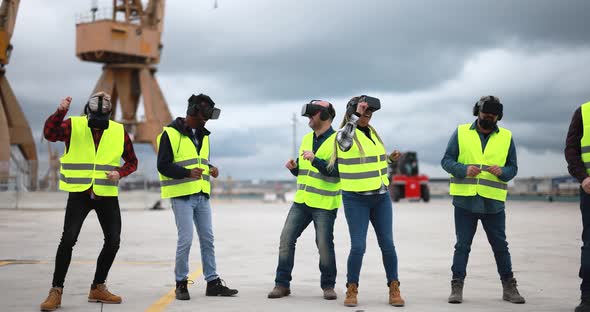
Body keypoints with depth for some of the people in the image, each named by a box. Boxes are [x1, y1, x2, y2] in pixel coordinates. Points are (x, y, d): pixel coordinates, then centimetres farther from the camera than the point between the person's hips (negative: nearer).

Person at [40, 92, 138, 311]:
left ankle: (98, 288, 23)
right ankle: (56, 291, 0)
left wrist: (120, 172, -10)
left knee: (113, 241, 5)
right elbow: (49, 134, -25)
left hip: (107, 195, 3)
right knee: (68, 239, -11)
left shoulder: (119, 131, 1)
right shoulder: (73, 126, -6)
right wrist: (60, 112, -40)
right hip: (79, 194, -3)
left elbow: (132, 161, 10)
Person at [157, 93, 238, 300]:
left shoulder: (203, 135, 15)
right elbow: (163, 165, -12)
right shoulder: (171, 133, -8)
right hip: (182, 195, -7)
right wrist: (187, 172, -25)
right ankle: (181, 283, 8)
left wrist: (210, 168, 3)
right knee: (185, 240, -8)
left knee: (207, 239, 8)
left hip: (202, 195, 7)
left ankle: (213, 283, 16)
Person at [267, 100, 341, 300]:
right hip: (301, 201, 7)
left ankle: (328, 286, 16)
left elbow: (337, 171, -20)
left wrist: (315, 160, -29)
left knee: (324, 245, -1)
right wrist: (294, 167, -2)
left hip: (324, 204, -7)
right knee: (286, 239, 2)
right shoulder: (307, 138, 13)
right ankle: (282, 284, 10)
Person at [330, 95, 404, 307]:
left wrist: (390, 158, 7)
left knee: (387, 244, 2)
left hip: (381, 197, 5)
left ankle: (394, 290, 11)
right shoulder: (344, 134, -9)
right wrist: (356, 115, -37)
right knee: (358, 247, -9)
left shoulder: (372, 132, 10)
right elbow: (345, 138, -35)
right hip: (356, 200, -5)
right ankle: (352, 291, 9)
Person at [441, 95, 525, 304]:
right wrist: (464, 170, -17)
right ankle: (457, 287, 10)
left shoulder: (506, 137, 8)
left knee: (500, 246, 7)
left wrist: (502, 172, -15)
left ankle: (509, 287, 19)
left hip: (493, 202, 1)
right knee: (462, 245, 3)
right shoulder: (461, 133, 4)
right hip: (465, 200, -1)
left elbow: (513, 168, 8)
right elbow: (446, 160, 1)